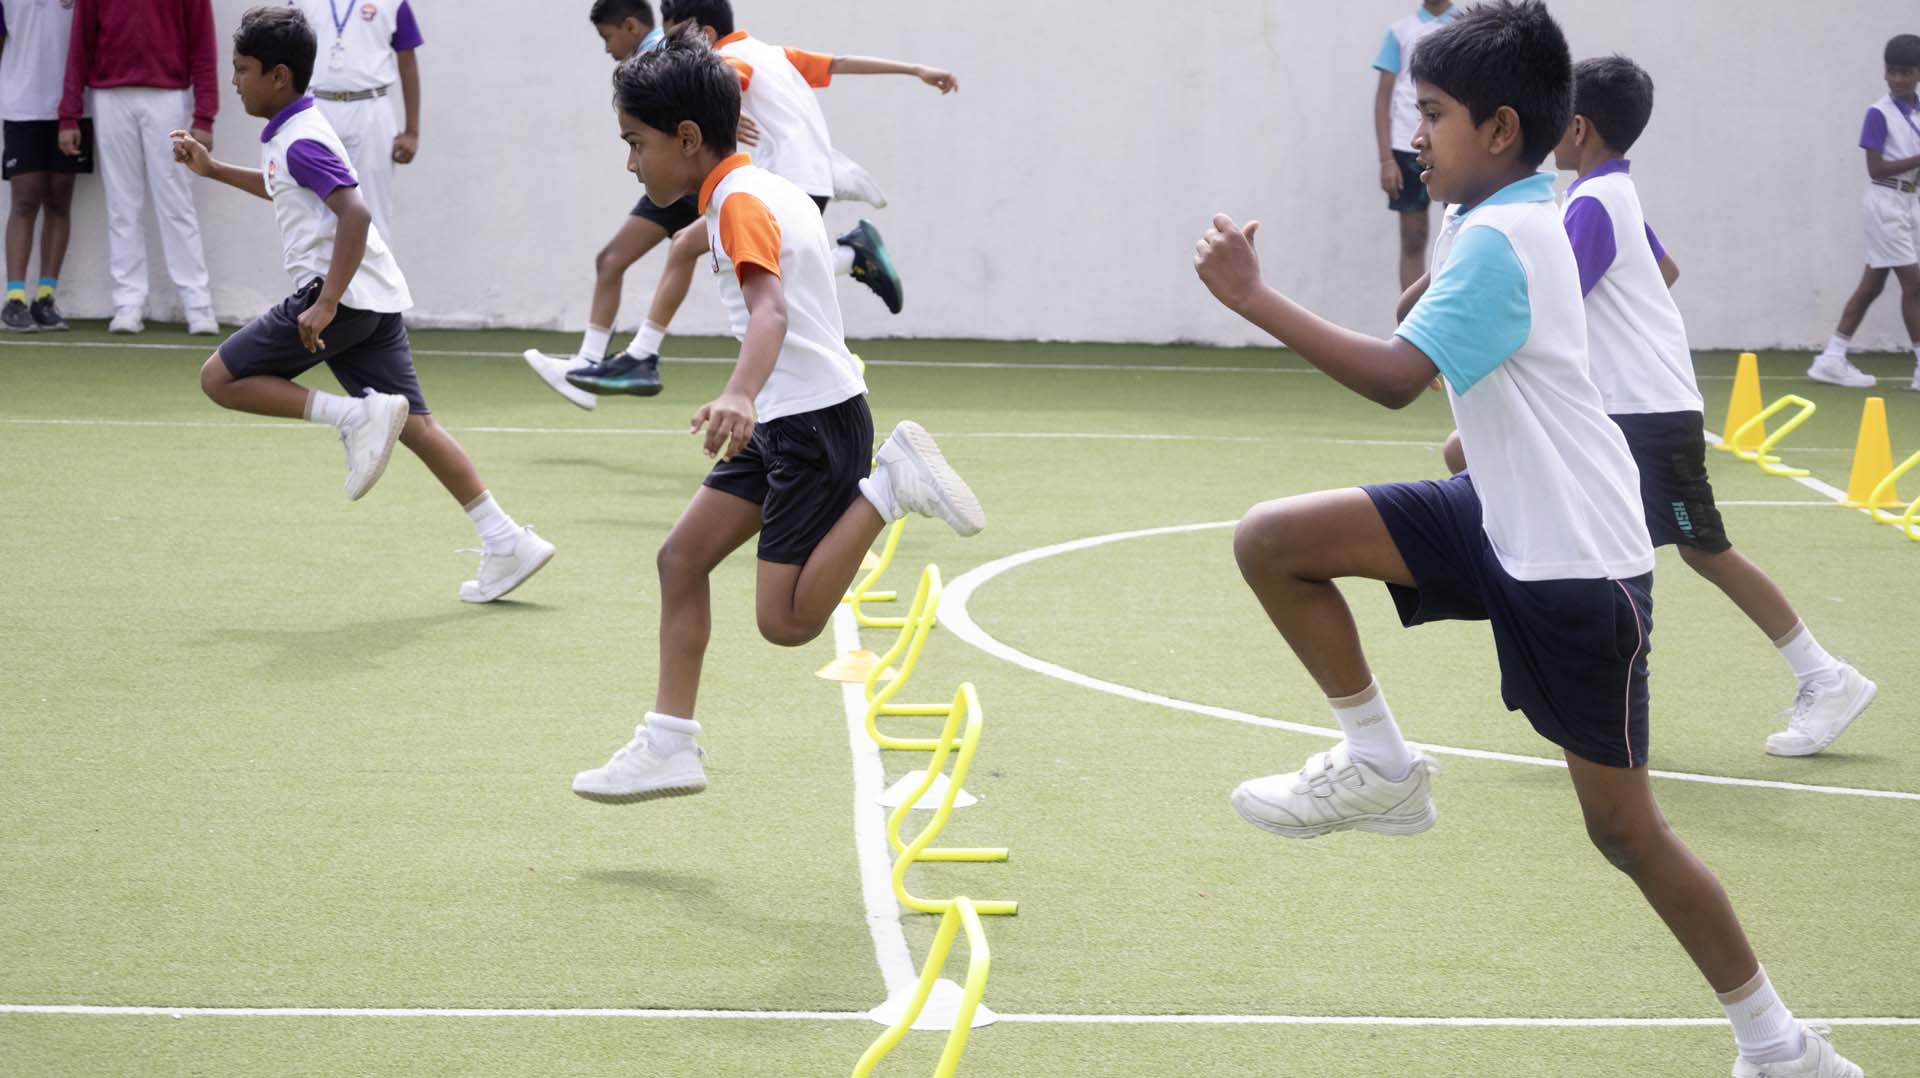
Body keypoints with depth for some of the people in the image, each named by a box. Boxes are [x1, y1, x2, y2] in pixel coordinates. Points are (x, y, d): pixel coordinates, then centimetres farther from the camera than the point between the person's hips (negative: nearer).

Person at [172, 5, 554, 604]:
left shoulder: (302, 142, -12)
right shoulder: (291, 134, 19)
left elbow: (355, 212, -25)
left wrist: (326, 304, -27)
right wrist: (212, 170, 39)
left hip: (341, 293, -10)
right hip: (377, 300, 10)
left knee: (221, 379, -3)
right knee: (414, 425, 5)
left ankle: (356, 416, -15)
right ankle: (506, 542, -2)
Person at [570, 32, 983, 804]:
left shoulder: (740, 202, -17)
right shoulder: (762, 191, 13)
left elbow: (771, 308, -34)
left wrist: (741, 395, -51)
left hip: (815, 421, -10)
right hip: (784, 422, 10)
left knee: (787, 621, -10)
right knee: (683, 557, 7)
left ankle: (892, 483, -9)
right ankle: (669, 746, 9)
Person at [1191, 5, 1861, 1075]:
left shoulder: (1497, 242, -22)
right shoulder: (1520, 215, 7)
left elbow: (1396, 377, -32)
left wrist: (1252, 296, -29)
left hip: (1578, 561, -9)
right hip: (1504, 516, 9)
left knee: (1623, 825, 1)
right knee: (1272, 542, -6)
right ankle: (1382, 766, 6)